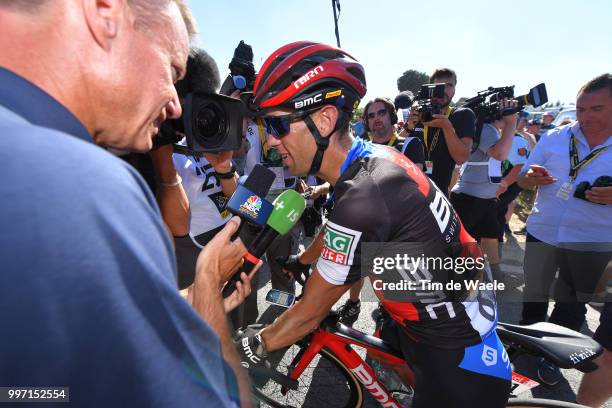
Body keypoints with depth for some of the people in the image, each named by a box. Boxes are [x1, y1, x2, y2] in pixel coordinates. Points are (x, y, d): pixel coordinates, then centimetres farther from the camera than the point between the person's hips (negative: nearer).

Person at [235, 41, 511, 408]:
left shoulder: (364, 198, -33)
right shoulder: (375, 156, -7)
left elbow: (310, 312, -19)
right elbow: (334, 232, 12)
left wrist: (254, 345, -2)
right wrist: (300, 260, 28)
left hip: (458, 368, -7)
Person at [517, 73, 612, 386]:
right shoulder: (554, 138, -1)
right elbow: (522, 180, 4)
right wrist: (532, 178, -19)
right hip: (542, 231, 2)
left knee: (572, 304, 13)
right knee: (534, 293, 16)